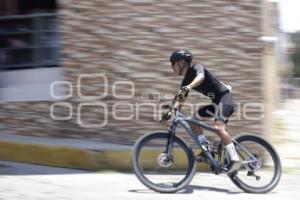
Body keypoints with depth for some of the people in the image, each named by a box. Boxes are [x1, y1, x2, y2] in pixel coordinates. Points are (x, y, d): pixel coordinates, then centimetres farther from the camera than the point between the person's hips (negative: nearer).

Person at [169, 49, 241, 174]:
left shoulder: (196, 68, -10)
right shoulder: (186, 81, 13)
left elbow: (201, 77, -34)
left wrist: (189, 87, -52)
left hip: (224, 97, -9)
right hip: (216, 103, 9)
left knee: (218, 127, -27)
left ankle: (235, 160, -30)